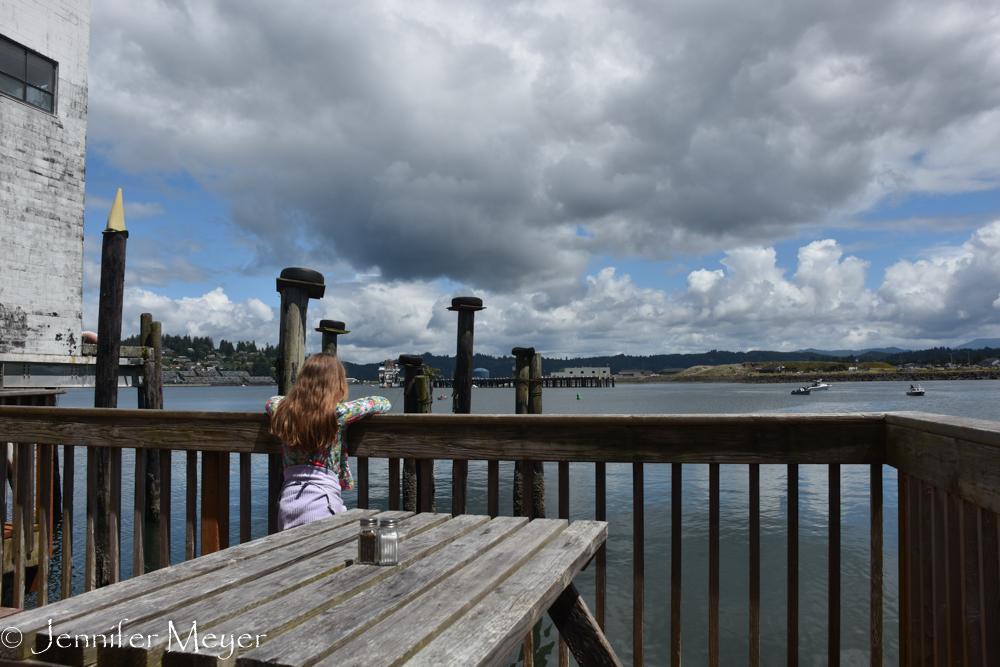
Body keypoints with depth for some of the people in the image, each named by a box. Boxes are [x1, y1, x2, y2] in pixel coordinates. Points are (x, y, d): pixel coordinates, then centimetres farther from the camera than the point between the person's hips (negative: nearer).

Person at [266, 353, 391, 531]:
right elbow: (383, 403, 5)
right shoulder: (338, 412, -9)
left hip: (287, 498, 5)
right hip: (323, 500, -5)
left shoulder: (282, 409, 5)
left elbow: (271, 401, 31)